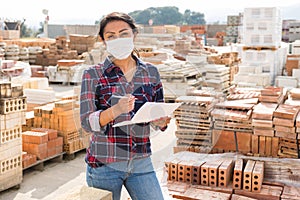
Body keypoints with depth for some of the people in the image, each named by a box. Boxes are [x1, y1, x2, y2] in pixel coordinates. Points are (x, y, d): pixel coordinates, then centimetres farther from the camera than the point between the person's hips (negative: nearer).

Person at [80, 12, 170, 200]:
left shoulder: (151, 72, 4)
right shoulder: (93, 75, -5)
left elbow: (159, 114, 10)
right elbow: (87, 122, -12)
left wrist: (161, 122, -13)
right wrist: (116, 110, -30)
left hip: (141, 162, 3)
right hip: (104, 164, -2)